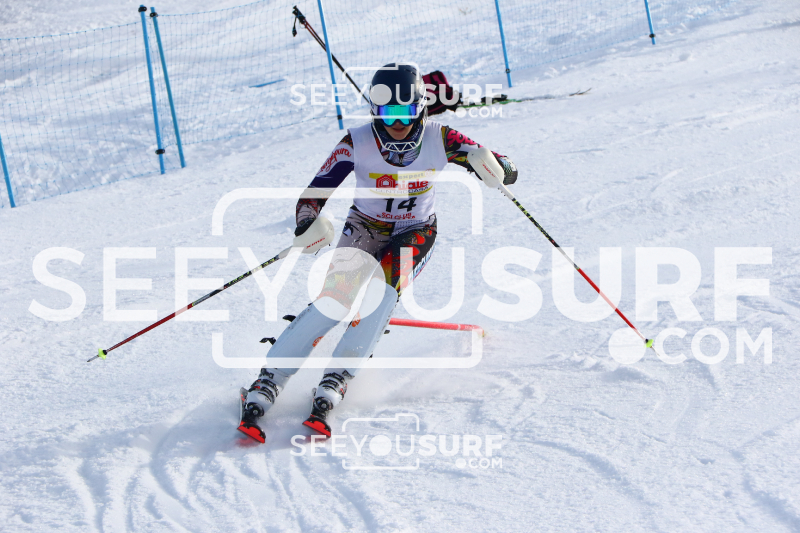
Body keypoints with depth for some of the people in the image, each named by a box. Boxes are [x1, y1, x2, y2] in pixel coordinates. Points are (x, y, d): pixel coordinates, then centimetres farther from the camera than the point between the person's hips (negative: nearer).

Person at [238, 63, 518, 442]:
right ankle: (265, 386, -23)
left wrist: (495, 168, -40)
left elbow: (506, 171, -15)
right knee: (334, 301, -22)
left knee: (382, 291, -30)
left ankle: (333, 386, -32)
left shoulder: (439, 140, -17)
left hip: (415, 233, 0)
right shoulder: (358, 143, -19)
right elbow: (315, 192, -17)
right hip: (365, 228, 0)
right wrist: (308, 225, -39)